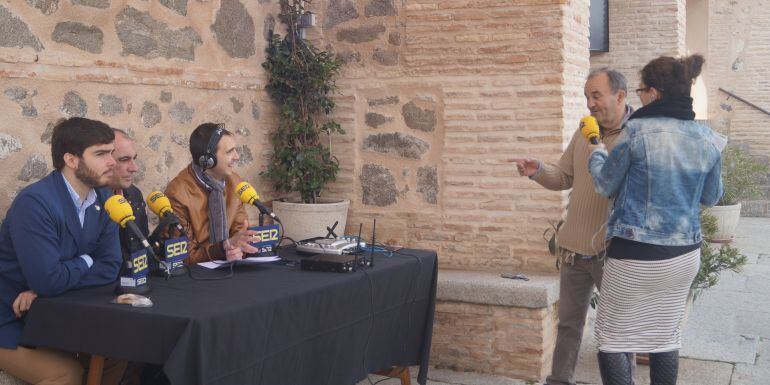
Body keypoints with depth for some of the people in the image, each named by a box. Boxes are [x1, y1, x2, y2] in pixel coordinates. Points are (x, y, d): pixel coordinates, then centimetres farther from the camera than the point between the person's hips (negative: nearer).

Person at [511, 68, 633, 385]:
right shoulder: (582, 134, 8)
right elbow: (563, 178, 14)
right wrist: (538, 171, -6)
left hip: (611, 251, -6)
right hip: (574, 248, 6)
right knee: (569, 322, 16)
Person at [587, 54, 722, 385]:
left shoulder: (637, 132, -15)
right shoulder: (707, 138, 1)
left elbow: (606, 186, -2)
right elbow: (711, 197, 13)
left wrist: (596, 154, 17)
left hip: (636, 256, -6)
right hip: (685, 255, 6)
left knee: (613, 337, 6)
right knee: (666, 334, 19)